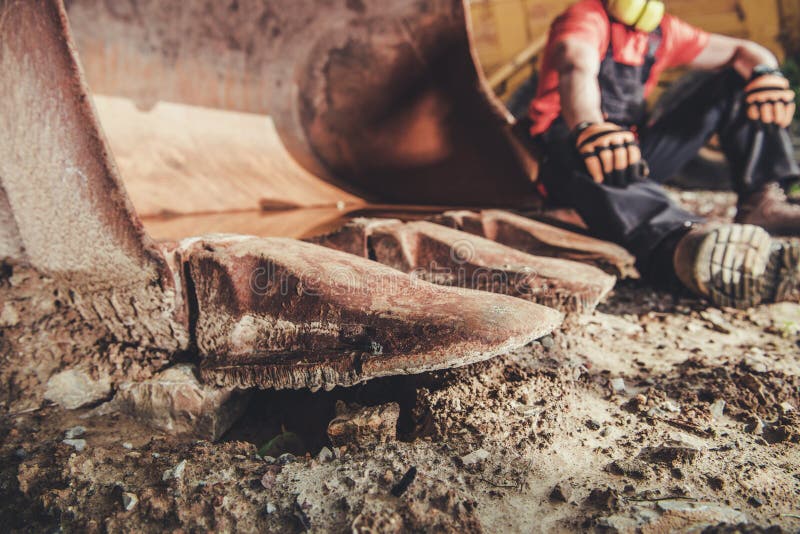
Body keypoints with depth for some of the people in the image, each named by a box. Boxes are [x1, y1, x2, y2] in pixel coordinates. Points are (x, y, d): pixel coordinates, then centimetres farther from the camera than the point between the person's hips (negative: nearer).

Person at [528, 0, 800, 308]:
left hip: (634, 150, 7)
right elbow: (577, 66, -32)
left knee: (737, 82, 3)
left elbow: (741, 52, 14)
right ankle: (687, 244, -69)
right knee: (601, 165, -43)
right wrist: (590, 129, -53)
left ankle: (763, 200, -16)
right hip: (569, 150, -7)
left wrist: (766, 74, -11)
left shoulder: (662, 30, 13)